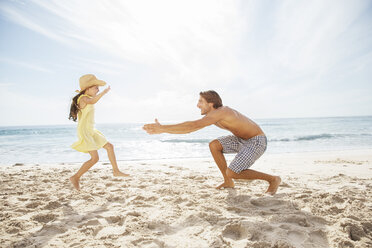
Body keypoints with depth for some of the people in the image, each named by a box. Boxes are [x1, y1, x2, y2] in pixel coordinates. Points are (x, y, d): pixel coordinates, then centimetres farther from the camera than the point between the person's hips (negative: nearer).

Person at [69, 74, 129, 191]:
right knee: (95, 158, -14)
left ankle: (116, 171, 24)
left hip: (91, 131, 10)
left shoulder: (87, 98, 14)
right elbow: (92, 101, -39)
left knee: (109, 146, 14)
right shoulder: (83, 98, -15)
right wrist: (104, 92, -41)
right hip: (84, 132, -10)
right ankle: (75, 177, 1)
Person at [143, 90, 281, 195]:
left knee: (232, 173, -17)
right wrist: (162, 129, -4)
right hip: (244, 140, 9)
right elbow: (192, 126, 2)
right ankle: (228, 182, 11)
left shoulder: (220, 112, -28)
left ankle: (272, 179, 0)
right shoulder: (213, 114, 2)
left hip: (257, 142, -9)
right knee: (214, 145, 0)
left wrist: (163, 128, -38)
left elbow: (194, 126, -38)